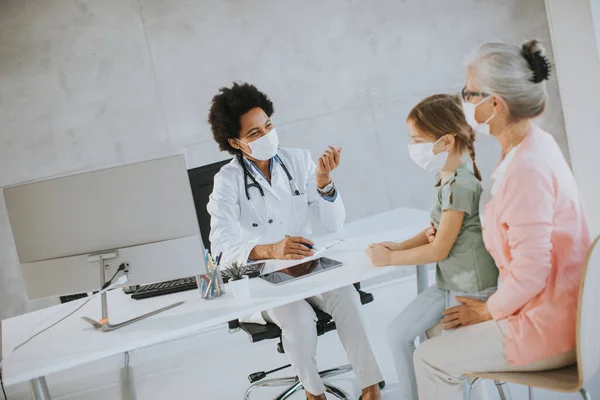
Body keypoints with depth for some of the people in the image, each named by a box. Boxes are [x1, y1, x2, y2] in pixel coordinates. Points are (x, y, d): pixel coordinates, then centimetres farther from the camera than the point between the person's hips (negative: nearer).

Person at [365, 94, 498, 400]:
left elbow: (440, 249, -20)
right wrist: (399, 246, 3)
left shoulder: (459, 185, -23)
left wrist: (390, 258, -10)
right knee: (397, 334, 8)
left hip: (471, 291, -9)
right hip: (448, 284, 9)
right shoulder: (449, 180, 4)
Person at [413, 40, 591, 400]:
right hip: (557, 312, 9)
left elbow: (530, 273, -26)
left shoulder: (527, 167, -27)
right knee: (444, 330, 19)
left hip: (548, 329, -9)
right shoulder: (534, 145, 4)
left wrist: (489, 311, -10)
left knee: (430, 359, -2)